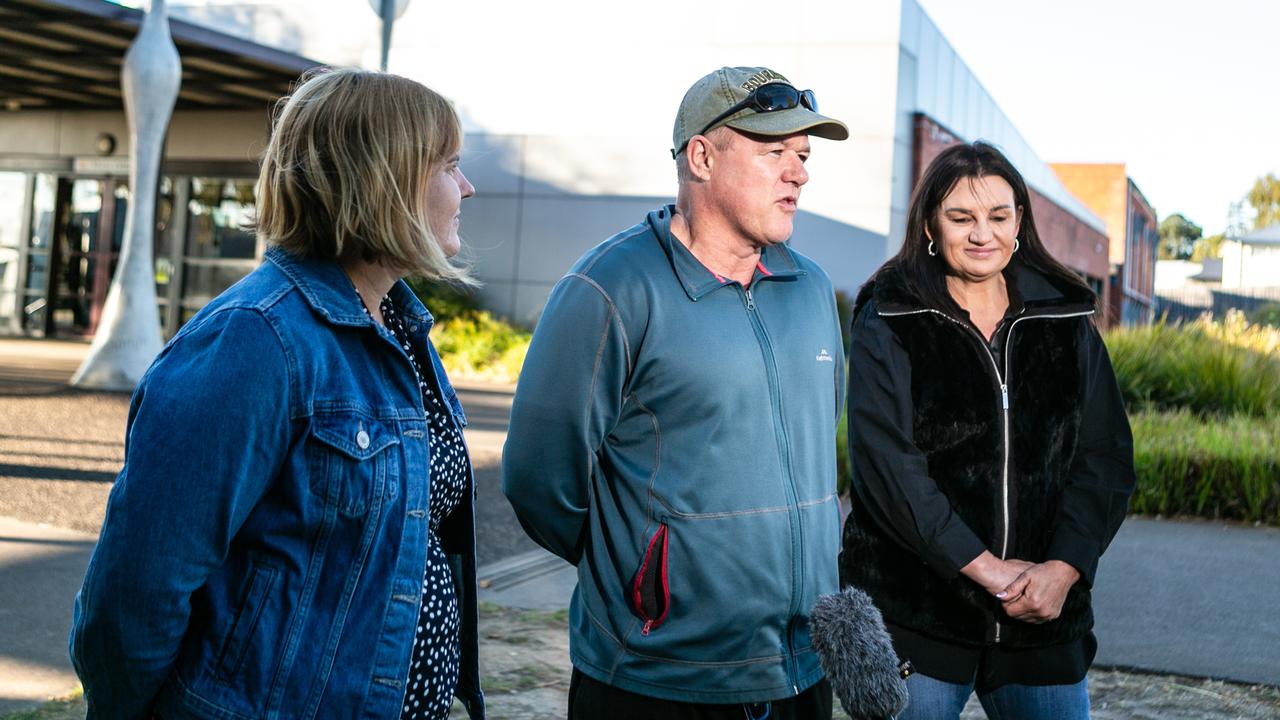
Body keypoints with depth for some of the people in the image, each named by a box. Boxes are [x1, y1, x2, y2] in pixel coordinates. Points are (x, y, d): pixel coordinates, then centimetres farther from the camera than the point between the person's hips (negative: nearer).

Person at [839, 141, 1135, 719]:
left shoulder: (1067, 320, 7)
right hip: (913, 614, -3)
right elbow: (887, 462, -12)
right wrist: (985, 567, -17)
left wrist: (1064, 568, -11)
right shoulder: (889, 323, -3)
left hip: (1044, 612, 3)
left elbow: (1106, 458, 4)